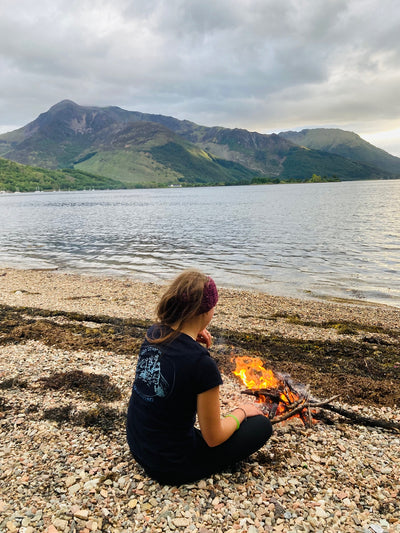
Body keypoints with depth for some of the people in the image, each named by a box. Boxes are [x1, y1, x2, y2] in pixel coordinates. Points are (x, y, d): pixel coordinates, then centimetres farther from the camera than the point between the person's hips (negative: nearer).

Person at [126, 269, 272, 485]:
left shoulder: (154, 333, -7)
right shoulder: (202, 363, -28)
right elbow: (213, 438, -16)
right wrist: (240, 412, 2)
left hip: (136, 444, 7)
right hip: (170, 467, -6)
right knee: (261, 425, 4)